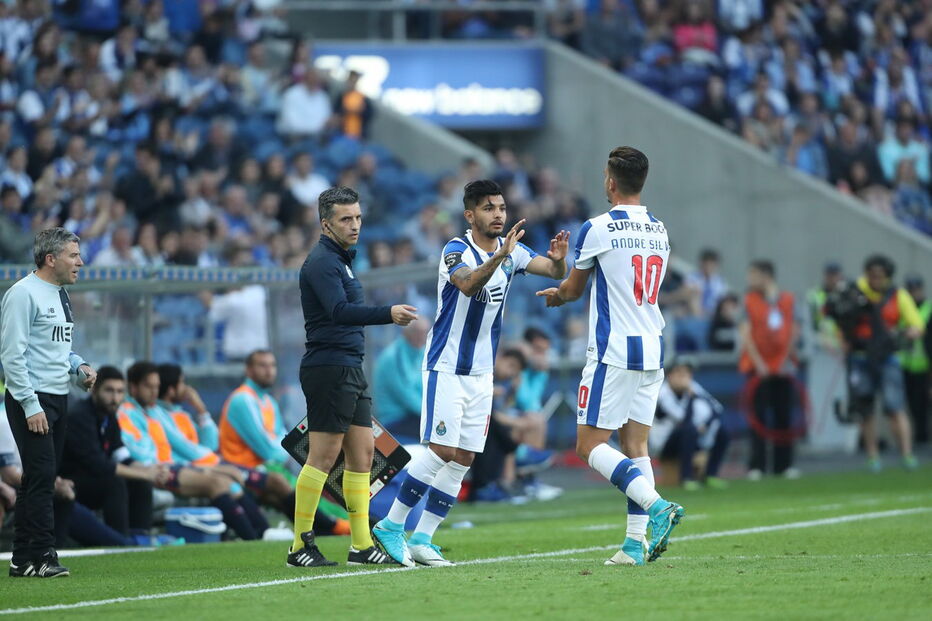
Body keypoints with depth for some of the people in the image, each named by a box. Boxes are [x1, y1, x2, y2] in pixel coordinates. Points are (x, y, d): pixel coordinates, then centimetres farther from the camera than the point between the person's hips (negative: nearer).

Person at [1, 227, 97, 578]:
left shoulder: (61, 295, 16)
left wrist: (78, 367, 7)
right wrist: (31, 405, -21)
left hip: (57, 398, 9)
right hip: (32, 400, -9)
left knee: (42, 478, 9)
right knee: (41, 475, -13)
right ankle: (43, 556, -12)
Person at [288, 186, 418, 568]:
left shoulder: (340, 260, 19)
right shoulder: (322, 262, -13)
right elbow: (339, 311, -28)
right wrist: (388, 314, -39)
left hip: (350, 369, 10)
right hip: (329, 367, -10)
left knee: (362, 452, 8)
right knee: (323, 455, -9)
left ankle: (362, 546, 10)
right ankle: (301, 547, -6)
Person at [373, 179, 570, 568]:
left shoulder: (512, 250, 7)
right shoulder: (456, 251, -14)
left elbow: (555, 272, 4)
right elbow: (468, 285, -34)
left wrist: (558, 258, -19)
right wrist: (500, 256, -48)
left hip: (482, 372, 7)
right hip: (446, 367, -7)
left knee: (463, 459, 3)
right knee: (442, 450, -15)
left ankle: (421, 539, 7)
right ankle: (390, 526, -5)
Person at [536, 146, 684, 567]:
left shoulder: (597, 229, -9)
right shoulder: (659, 232, 12)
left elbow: (573, 289, 4)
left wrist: (557, 294, 29)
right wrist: (563, 294, 34)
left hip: (613, 352, -7)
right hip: (652, 350, 7)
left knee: (591, 445, -3)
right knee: (635, 445, 9)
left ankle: (656, 505, -22)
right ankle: (637, 541, 1)